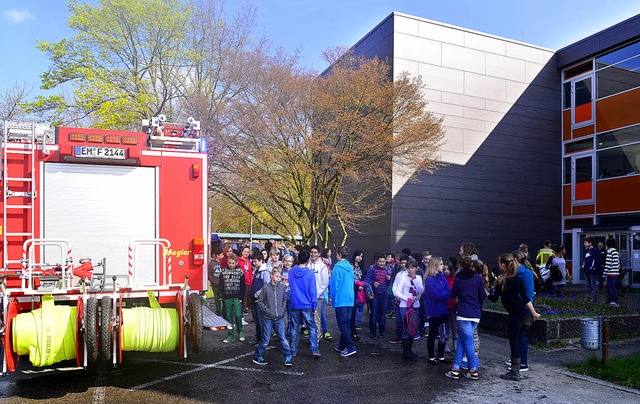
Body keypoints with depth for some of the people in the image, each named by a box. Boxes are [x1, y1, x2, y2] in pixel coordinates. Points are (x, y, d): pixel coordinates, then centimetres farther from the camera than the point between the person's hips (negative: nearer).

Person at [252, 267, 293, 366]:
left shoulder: (282, 287, 1)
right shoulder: (266, 287, -8)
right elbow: (260, 302, -4)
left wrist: (282, 310, -1)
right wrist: (267, 311, -11)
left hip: (279, 318, 3)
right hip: (268, 318, -2)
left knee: (283, 339, 3)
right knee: (265, 341, 6)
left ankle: (288, 358, 13)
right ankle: (257, 356, 25)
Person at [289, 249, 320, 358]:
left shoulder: (291, 272, -1)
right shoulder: (310, 273, -12)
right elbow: (313, 291, -9)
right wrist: (315, 306, -4)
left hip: (294, 305, 3)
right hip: (307, 305, -3)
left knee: (294, 328, 12)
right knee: (312, 327, 5)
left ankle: (293, 350, 18)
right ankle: (314, 350, -2)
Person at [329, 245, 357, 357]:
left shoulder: (337, 267, -12)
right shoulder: (350, 267, 9)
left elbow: (334, 283, -12)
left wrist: (332, 296, 1)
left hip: (340, 300, -7)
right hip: (350, 299, 7)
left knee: (342, 324, -4)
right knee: (346, 323, 13)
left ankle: (350, 347, -10)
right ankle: (342, 345, 21)